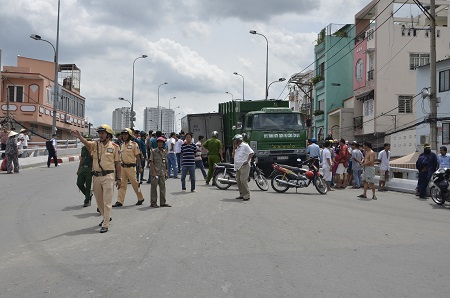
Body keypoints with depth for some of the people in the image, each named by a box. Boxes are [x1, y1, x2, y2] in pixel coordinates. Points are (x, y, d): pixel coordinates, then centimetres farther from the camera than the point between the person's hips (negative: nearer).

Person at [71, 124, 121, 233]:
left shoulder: (114, 146, -1)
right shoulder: (95, 144, 4)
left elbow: (118, 164, 1)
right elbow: (87, 143, -20)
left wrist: (119, 178, -1)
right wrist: (79, 137, -41)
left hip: (108, 176, -4)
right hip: (96, 176, 4)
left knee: (107, 201, -6)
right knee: (99, 201, 17)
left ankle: (105, 225, -3)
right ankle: (106, 217, 38)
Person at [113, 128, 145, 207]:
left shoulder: (134, 144, -5)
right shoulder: (122, 145, 13)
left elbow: (137, 157, -6)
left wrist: (140, 167, -9)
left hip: (131, 167, -6)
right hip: (123, 167, 6)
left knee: (135, 183, 3)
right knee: (122, 184, 2)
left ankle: (140, 198, 20)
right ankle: (120, 201, 3)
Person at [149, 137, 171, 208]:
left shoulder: (164, 152, 11)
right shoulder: (153, 151, -4)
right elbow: (151, 162, -9)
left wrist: (166, 172, 12)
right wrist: (153, 172, -16)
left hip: (162, 172, 5)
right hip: (155, 172, -5)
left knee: (163, 187, 8)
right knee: (154, 187, 0)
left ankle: (163, 202, 16)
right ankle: (153, 203, 6)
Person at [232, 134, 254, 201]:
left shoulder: (245, 146, -6)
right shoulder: (237, 148, 20)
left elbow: (251, 153, -13)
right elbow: (233, 156, 18)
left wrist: (247, 161, -16)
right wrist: (234, 148, 8)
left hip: (244, 166, -9)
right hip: (238, 166, 9)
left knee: (243, 180, -15)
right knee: (238, 180, 8)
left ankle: (246, 195, -12)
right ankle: (241, 194, 16)